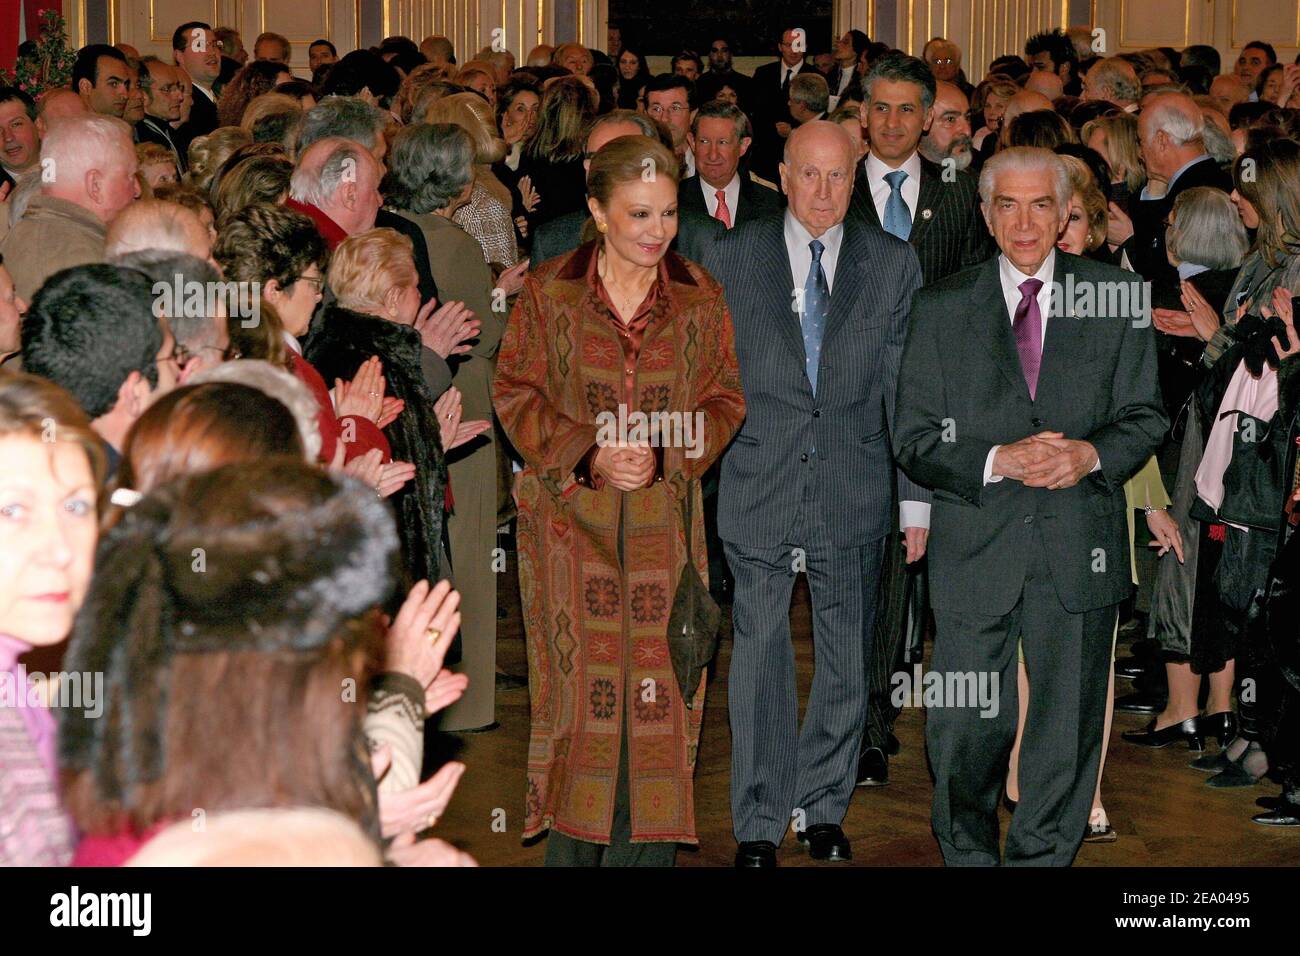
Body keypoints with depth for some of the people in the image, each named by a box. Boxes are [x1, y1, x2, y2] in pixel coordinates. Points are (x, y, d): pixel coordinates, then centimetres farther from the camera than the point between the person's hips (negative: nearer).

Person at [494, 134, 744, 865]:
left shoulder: (699, 297, 5)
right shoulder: (549, 292, 1)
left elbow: (723, 401, 6)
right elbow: (517, 394, 2)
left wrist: (663, 456, -12)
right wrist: (590, 452, -13)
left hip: (664, 520, 1)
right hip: (570, 515, -1)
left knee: (659, 688, -1)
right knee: (578, 687, -2)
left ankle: (646, 849, 8)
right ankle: (573, 847, 9)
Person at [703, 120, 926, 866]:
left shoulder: (893, 264, 4)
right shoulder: (732, 259, 2)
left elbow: (908, 387, 3)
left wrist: (918, 499, 0)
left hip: (853, 490, 1)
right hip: (759, 487, -1)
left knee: (847, 659, 9)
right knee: (760, 657, 2)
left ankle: (824, 808, 25)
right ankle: (760, 823, 14)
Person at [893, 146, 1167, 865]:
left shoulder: (1116, 299, 5)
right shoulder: (941, 308, 3)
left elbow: (1145, 417, 7)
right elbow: (913, 440, 0)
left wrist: (1093, 454, -14)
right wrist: (998, 460, -16)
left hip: (1080, 549, 1)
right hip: (975, 550, 0)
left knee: (1068, 725, 8)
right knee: (966, 732, 5)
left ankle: (1041, 857, 25)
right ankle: (967, 854, 29)